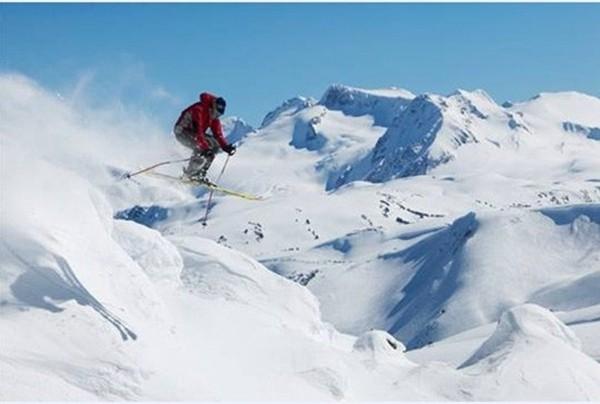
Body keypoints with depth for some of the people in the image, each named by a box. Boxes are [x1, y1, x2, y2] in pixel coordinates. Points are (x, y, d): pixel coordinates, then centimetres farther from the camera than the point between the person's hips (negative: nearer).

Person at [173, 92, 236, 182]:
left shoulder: (214, 118, -1)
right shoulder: (199, 110, -28)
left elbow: (218, 134, -3)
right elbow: (198, 132, -36)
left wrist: (226, 147, -19)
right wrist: (205, 148, -45)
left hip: (193, 132, 9)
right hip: (182, 131, -9)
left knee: (215, 144, -4)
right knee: (201, 147, -30)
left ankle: (200, 174, -4)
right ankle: (190, 173, -19)